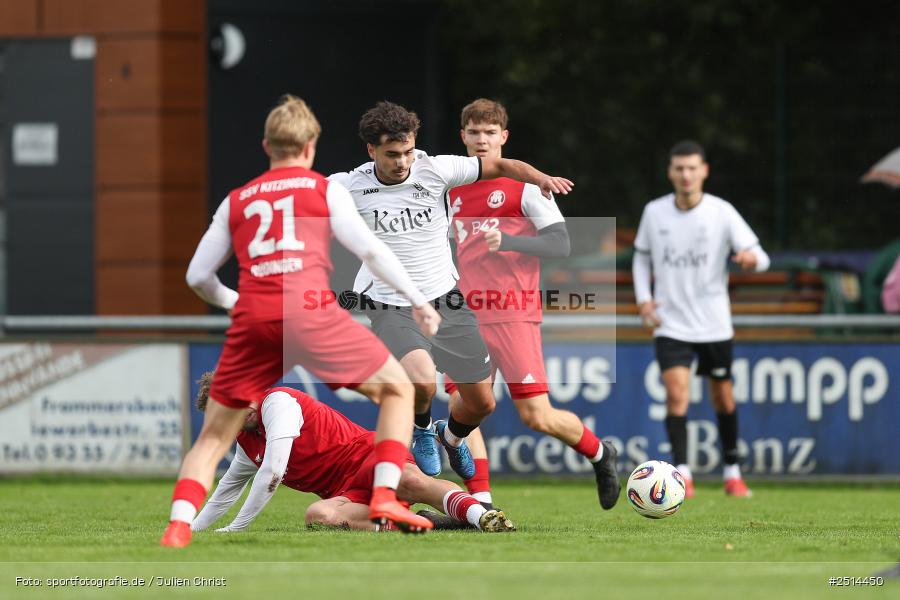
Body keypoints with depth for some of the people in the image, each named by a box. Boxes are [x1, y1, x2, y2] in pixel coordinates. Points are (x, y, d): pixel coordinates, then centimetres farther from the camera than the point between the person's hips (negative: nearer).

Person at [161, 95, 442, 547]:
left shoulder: (236, 200, 22)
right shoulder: (324, 189, 14)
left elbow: (197, 275, 21)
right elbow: (370, 249, 4)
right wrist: (418, 300, 10)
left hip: (253, 320, 3)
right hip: (309, 311, -3)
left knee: (214, 436, 12)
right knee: (397, 389, 14)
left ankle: (179, 525, -9)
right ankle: (385, 498, -1)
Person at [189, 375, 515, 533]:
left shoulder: (277, 400, -4)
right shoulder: (247, 443, 23)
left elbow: (274, 471, -12)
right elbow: (225, 492, 40)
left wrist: (236, 527, -6)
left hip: (367, 455, -6)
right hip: (346, 495, 6)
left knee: (409, 481, -41)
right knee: (318, 515, -32)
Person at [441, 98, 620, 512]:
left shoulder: (524, 185, -3)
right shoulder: (454, 189, 16)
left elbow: (560, 243, -10)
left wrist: (509, 241, -24)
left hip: (514, 316, -6)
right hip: (467, 316, 6)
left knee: (537, 416, -8)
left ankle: (599, 454, 19)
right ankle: (481, 502, -6)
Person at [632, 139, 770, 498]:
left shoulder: (722, 213, -8)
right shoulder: (654, 213, -1)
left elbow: (760, 258, -11)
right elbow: (642, 255, 15)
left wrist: (752, 258, -35)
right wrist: (643, 299, 1)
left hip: (714, 324, 0)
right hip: (671, 324, 0)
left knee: (722, 397, 11)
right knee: (676, 392, -17)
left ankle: (732, 472, 27)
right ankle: (682, 474, -16)